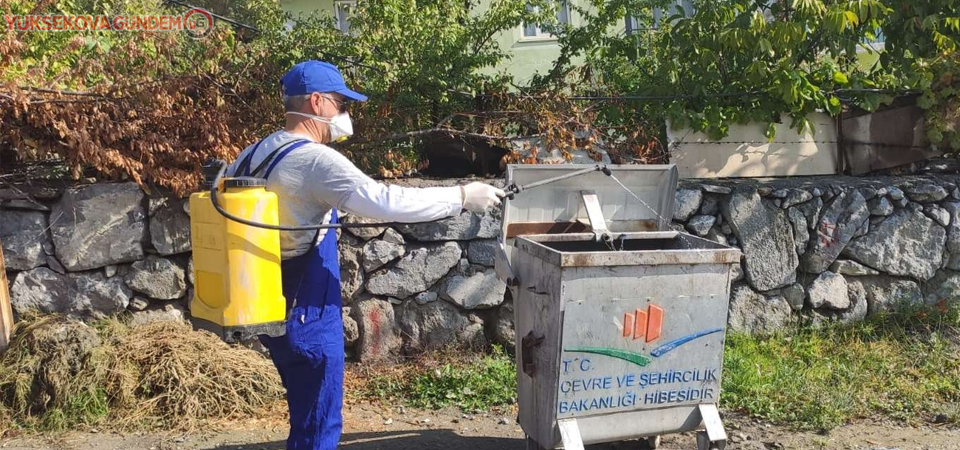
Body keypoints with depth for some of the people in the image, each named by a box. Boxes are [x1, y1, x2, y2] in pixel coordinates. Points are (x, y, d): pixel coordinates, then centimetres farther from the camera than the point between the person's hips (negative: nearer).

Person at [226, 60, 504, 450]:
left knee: (308, 418, 20)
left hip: (272, 310, 9)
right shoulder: (315, 160, -20)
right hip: (306, 315, -9)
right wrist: (461, 197, -18)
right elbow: (385, 201, -26)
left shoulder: (252, 155, 8)